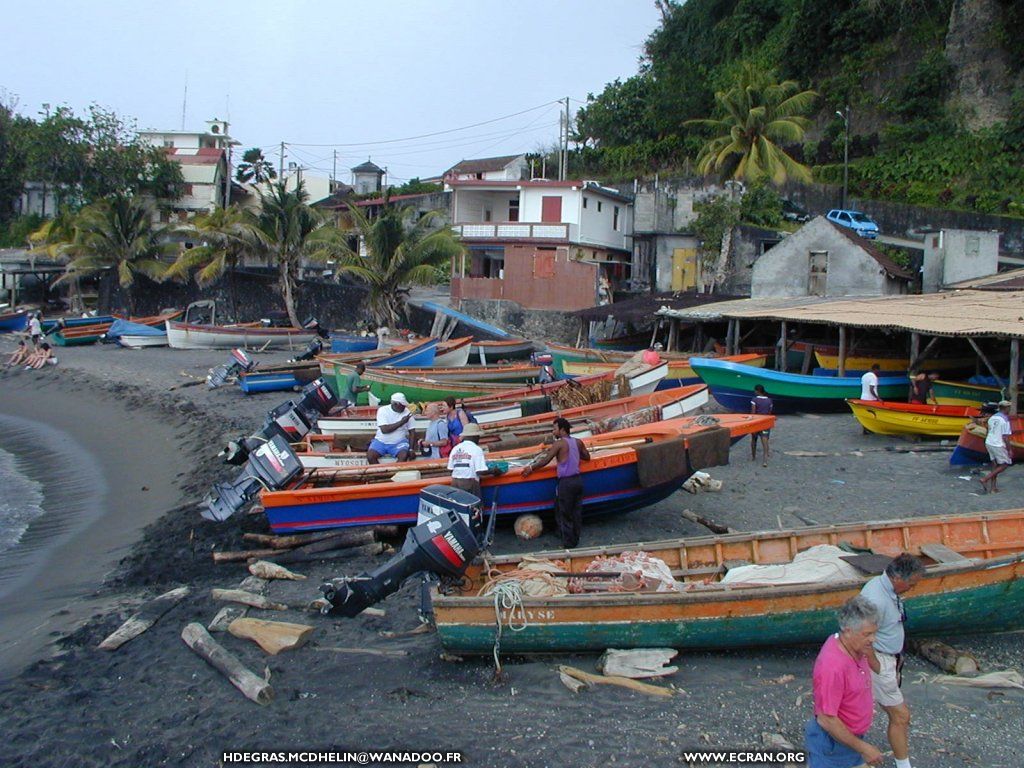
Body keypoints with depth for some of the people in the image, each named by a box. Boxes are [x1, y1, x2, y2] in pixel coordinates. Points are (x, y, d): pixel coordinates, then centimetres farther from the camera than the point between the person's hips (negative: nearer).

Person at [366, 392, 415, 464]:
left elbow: (411, 432, 0)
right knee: (370, 456, -25)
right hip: (381, 441, 0)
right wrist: (401, 422, -22)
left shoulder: (407, 412, -4)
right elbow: (384, 430, -20)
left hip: (399, 442, 0)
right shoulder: (382, 410, -10)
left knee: (404, 456, -30)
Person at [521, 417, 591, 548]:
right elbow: (587, 457, 19)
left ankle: (568, 543, 7)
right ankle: (575, 539, 20)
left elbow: (545, 460, -11)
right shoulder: (578, 442, 7)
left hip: (566, 482, -6)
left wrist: (531, 468, 0)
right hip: (578, 479, 6)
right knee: (577, 512, 13)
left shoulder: (559, 444, -11)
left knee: (564, 514, 3)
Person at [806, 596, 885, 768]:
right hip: (832, 744, -8)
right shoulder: (832, 665, -34)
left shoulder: (855, 648, -5)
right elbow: (826, 720, -28)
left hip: (851, 737, 8)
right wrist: (862, 748, -20)